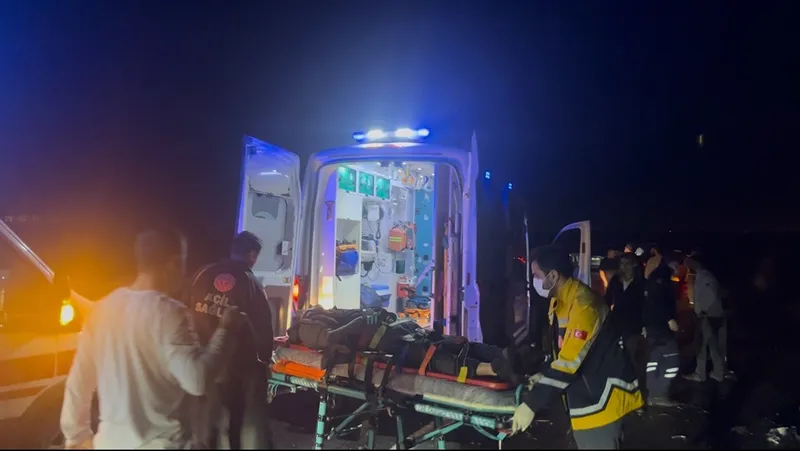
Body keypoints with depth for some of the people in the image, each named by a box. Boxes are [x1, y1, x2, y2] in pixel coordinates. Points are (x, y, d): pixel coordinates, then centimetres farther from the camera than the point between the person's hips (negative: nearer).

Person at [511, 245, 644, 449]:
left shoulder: (582, 304, -24)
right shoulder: (559, 300, 8)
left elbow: (570, 361, -28)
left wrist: (531, 403, -26)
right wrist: (540, 376, 6)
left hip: (602, 397, -9)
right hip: (586, 396, 9)